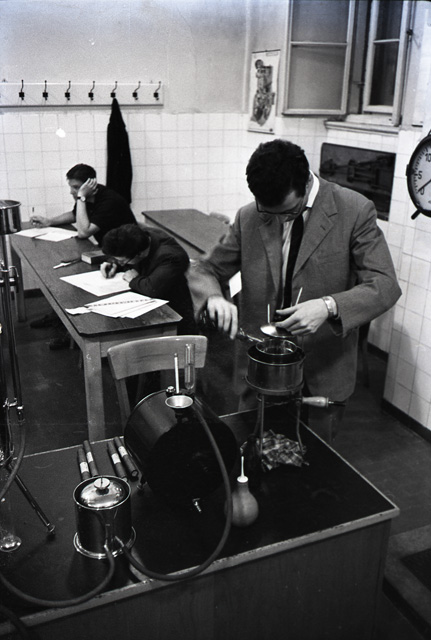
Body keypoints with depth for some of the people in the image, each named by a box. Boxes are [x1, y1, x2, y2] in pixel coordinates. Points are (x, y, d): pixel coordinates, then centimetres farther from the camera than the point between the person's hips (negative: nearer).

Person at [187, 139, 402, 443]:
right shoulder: (248, 218, -1)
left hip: (323, 376, -2)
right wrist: (214, 297, -19)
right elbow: (204, 271, 5)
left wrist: (329, 306, -31)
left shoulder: (355, 211, -10)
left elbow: (385, 284, -13)